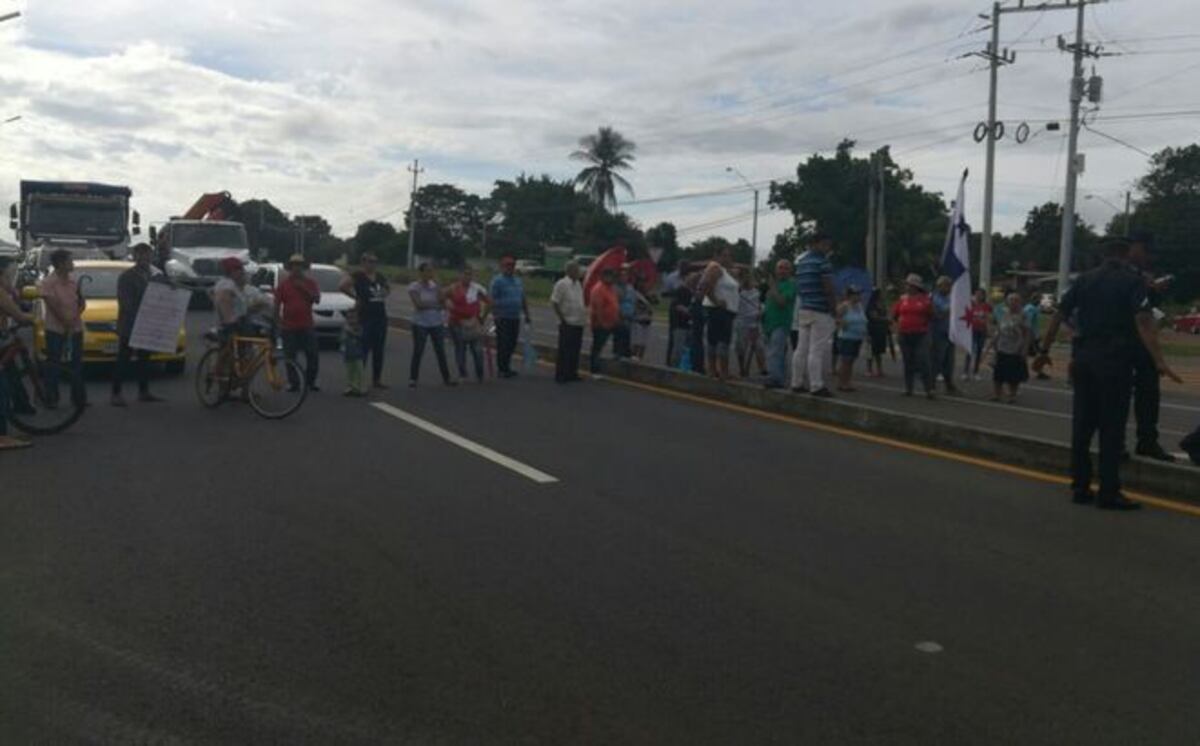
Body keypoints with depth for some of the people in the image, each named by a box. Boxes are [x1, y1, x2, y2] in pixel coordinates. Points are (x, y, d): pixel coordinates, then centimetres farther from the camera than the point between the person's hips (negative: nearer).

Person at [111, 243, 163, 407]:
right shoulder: (126, 277, -8)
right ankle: (116, 394, 0)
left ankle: (144, 392, 20)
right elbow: (125, 303, -15)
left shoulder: (151, 275, 10)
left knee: (144, 359, 12)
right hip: (128, 326, -6)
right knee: (123, 361, -3)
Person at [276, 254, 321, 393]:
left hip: (307, 326, 1)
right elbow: (277, 304, 4)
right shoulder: (283, 284, 5)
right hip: (288, 327, -1)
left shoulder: (310, 283, 9)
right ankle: (293, 383, 8)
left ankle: (310, 381, 11)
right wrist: (277, 320, -6)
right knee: (290, 357, 0)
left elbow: (317, 299, -3)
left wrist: (303, 288, -12)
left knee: (313, 355, -1)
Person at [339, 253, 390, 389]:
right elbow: (342, 286, -22)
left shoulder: (380, 277, 11)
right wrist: (355, 296, -13)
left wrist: (385, 295, 11)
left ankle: (377, 379, 20)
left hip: (381, 317, 7)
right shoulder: (357, 276, -9)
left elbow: (388, 288, 31)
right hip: (364, 318, -6)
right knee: (363, 349, -6)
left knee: (379, 350, 11)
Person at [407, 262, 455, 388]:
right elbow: (419, 304, -16)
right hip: (420, 323, -4)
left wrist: (437, 285, -9)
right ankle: (413, 379, 8)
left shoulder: (435, 285, 8)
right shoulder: (414, 286, -5)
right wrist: (435, 305, -9)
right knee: (418, 352, -1)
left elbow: (442, 301, -1)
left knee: (441, 351, 5)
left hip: (437, 323, 4)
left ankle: (446, 378, 11)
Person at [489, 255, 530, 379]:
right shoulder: (498, 281, -7)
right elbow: (493, 300, -11)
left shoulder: (518, 281, 15)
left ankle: (507, 367, 20)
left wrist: (527, 315, 17)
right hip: (503, 319, -7)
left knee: (512, 345, 10)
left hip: (515, 318, 7)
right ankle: (502, 369, 4)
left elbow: (523, 300, 20)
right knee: (503, 345, -3)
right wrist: (495, 316, -16)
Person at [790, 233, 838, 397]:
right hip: (820, 311, -8)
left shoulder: (801, 262, 16)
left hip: (803, 310, 8)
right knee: (818, 351, -7)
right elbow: (829, 290, -13)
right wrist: (835, 311, -6)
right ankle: (817, 386, -7)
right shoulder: (823, 262, -10)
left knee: (801, 348, 9)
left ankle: (797, 383, 12)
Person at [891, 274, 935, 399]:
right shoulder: (903, 299, 7)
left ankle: (929, 389, -9)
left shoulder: (925, 299, -2)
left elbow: (931, 316, 0)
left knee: (923, 362, -10)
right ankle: (908, 388, 18)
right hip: (905, 335, 4)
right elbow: (894, 314, 16)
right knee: (908, 362, 10)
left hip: (921, 335, -4)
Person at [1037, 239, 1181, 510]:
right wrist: (1159, 362, -20)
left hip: (1084, 361, 5)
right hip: (1116, 363, -4)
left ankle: (1080, 488, 13)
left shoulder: (1084, 280, 9)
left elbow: (1059, 316, 6)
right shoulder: (1133, 281, -4)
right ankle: (1108, 493, 0)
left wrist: (1044, 350, 13)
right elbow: (1143, 322, -16)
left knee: (1082, 426, 9)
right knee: (1112, 429, -1)